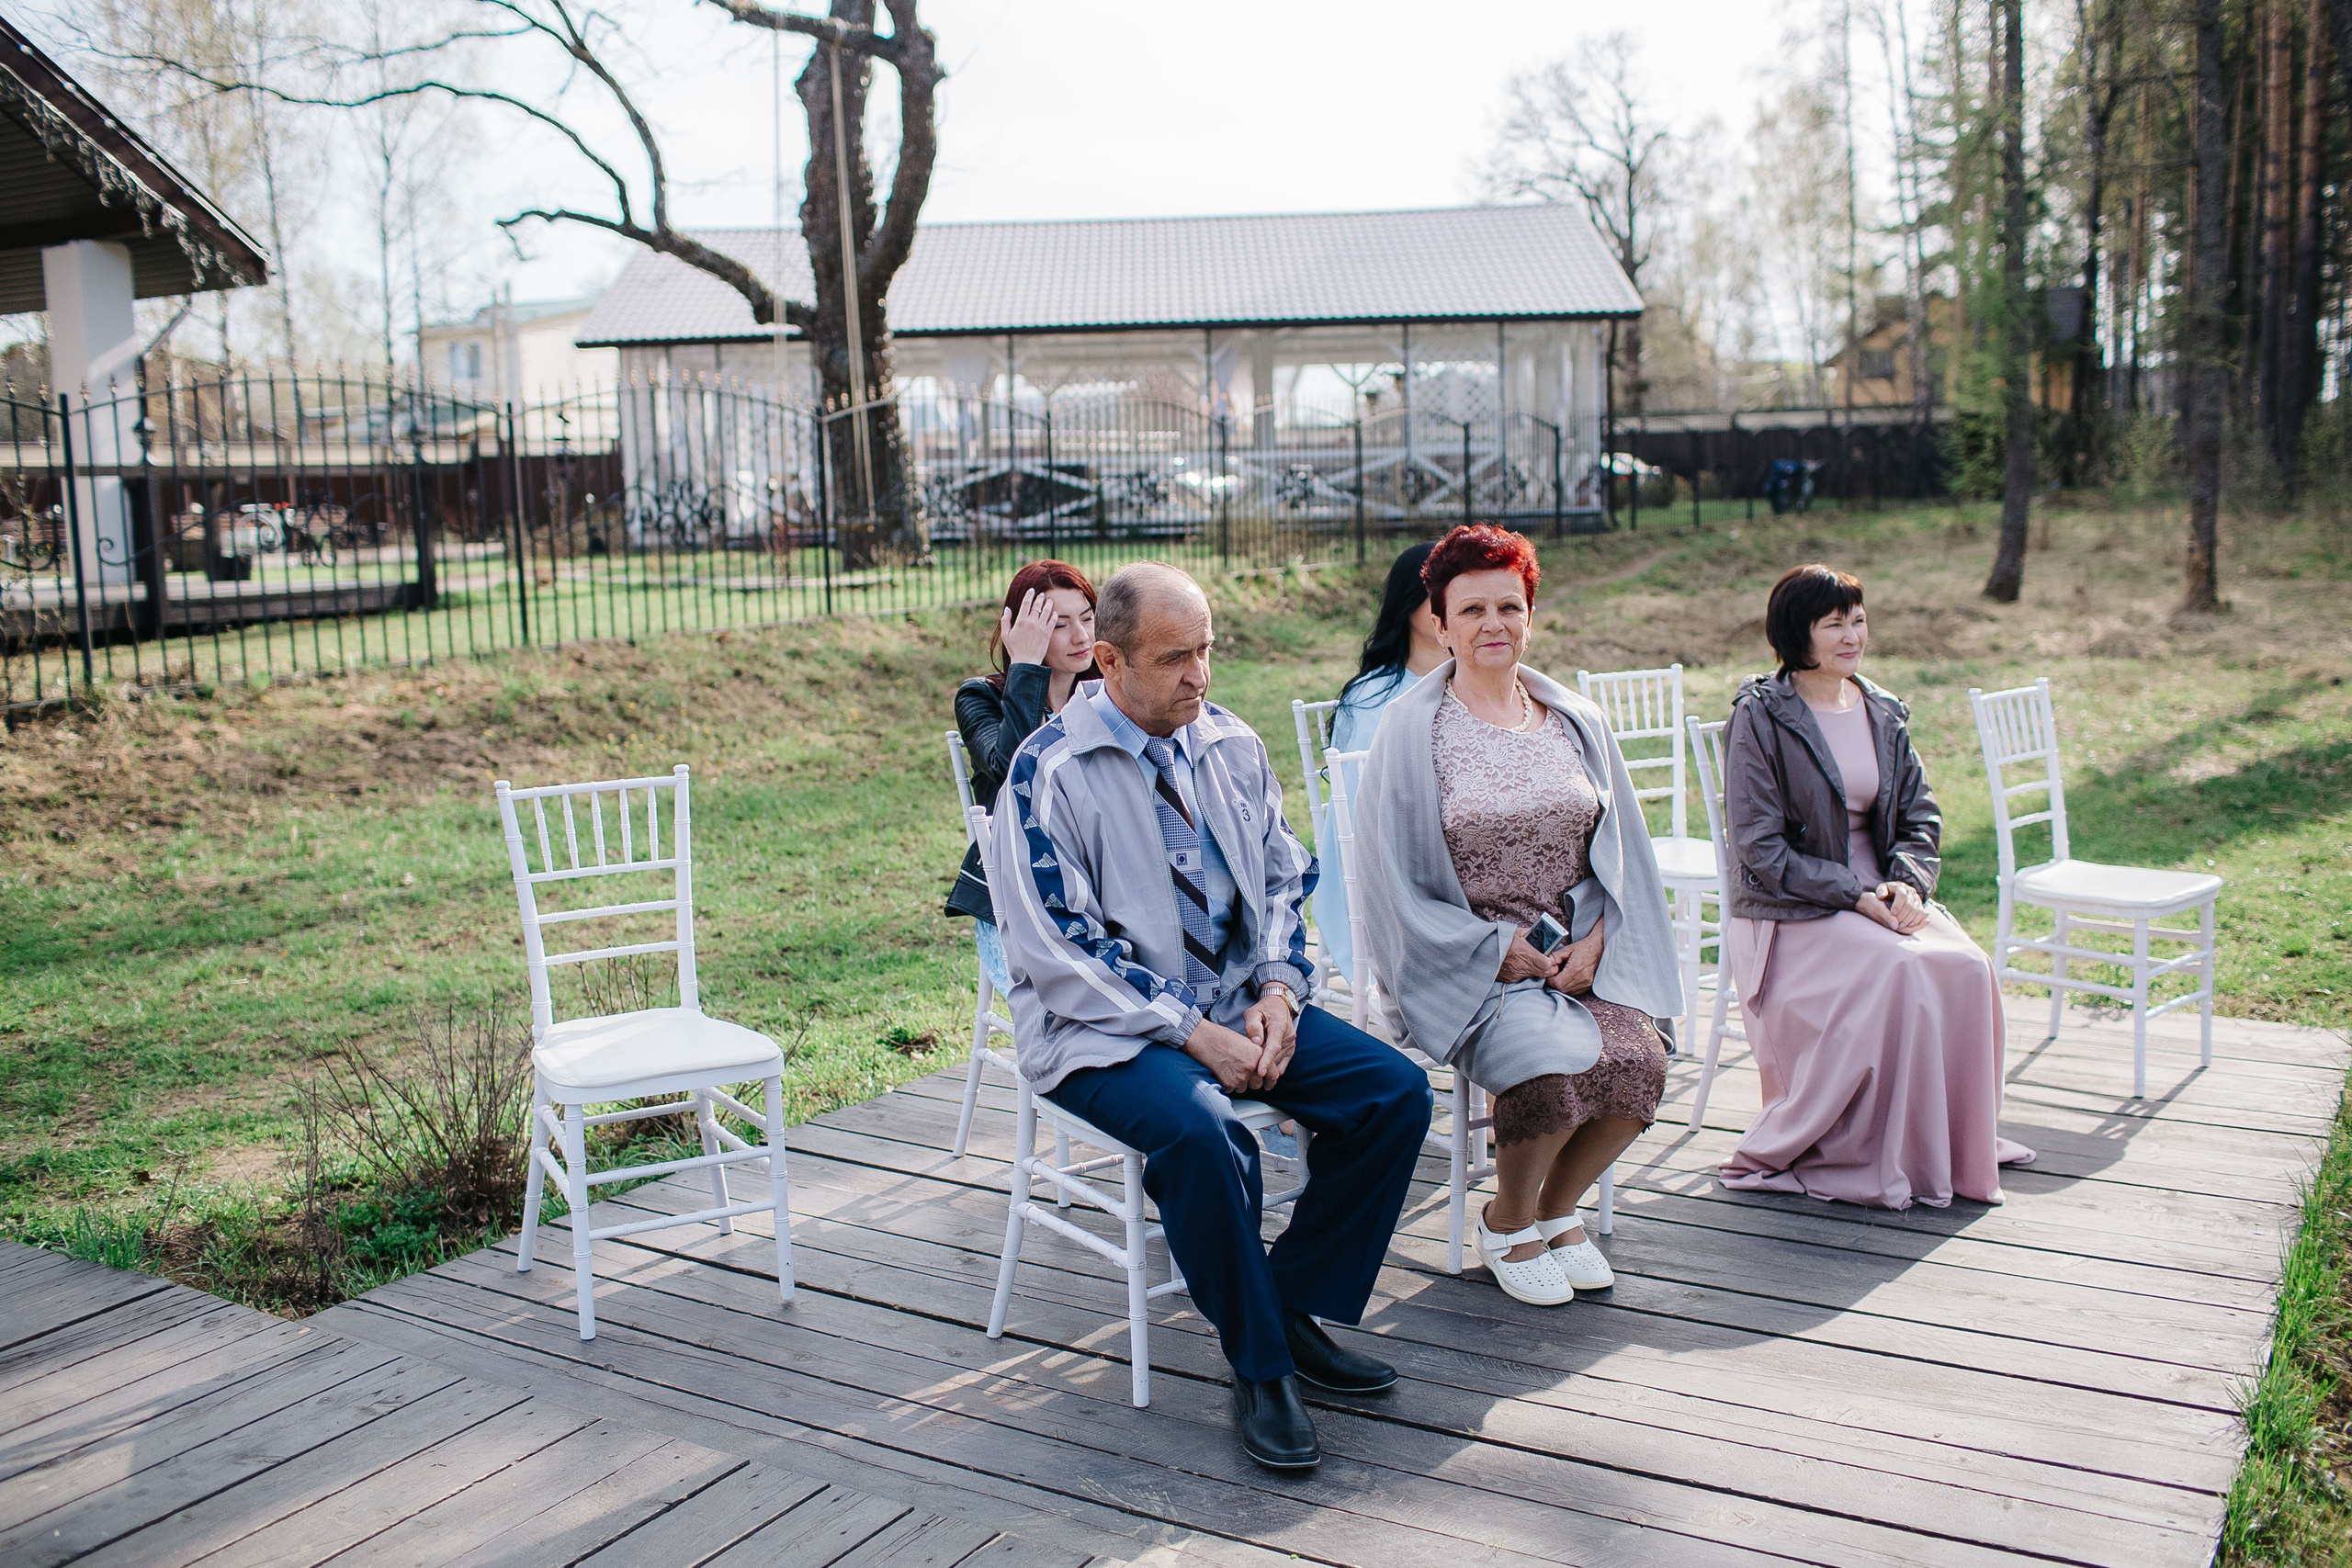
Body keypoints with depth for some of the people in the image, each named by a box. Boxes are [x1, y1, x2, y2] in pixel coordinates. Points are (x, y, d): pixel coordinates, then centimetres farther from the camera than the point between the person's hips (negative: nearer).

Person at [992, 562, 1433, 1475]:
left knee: (1396, 1091, -11)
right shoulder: (1048, 771, -11)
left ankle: (1295, 1308, 4)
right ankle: (1260, 1369, -12)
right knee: (1202, 1132, -35)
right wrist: (1190, 1033, -21)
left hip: (1244, 1006, 6)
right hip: (1106, 1029, -6)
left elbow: (1287, 878, 14)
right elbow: (1055, 949, -15)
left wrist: (1278, 991, -6)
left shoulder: (1232, 745, 7)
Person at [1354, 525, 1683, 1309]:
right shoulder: (1411, 731, -4)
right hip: (1464, 962, -4)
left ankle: (1557, 1209, 7)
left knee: (1638, 1059, -23)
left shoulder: (1576, 724, 11)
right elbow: (1396, 881, -6)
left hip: (1576, 954, 4)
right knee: (1556, 1061, -30)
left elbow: (1619, 853, 13)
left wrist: (1591, 941, -5)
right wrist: (1499, 948, -13)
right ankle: (1506, 1222, 1)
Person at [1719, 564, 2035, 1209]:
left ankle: (1953, 1148, -3)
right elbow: (1759, 847, -13)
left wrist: (1908, 883, -10)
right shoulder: (1760, 718, -8)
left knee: (1968, 970, -20)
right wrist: (1854, 894, -20)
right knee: (1899, 970, -30)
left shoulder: (1884, 714, 11)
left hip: (1878, 896, 6)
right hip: (1789, 911, -6)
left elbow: (1920, 817, 11)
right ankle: (1880, 1160, -14)